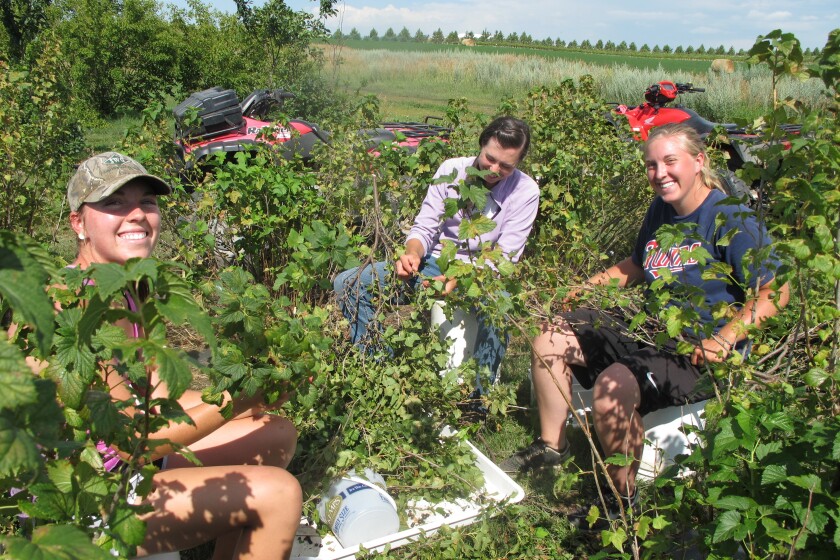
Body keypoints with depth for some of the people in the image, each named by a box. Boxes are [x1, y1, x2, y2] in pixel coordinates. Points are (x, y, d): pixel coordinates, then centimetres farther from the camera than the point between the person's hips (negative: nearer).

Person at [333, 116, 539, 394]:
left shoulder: (526, 191, -9)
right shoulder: (451, 169, -4)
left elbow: (503, 259, -13)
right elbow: (424, 228, -3)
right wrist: (412, 254, -27)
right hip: (434, 263, 3)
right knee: (347, 284, -14)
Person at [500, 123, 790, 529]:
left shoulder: (731, 219, -14)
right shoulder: (660, 210, 10)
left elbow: (775, 291, -18)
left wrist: (725, 339, -29)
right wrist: (589, 285, 13)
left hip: (698, 351, -9)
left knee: (612, 387, -34)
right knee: (551, 338, 4)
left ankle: (624, 498, -9)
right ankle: (551, 446, 14)